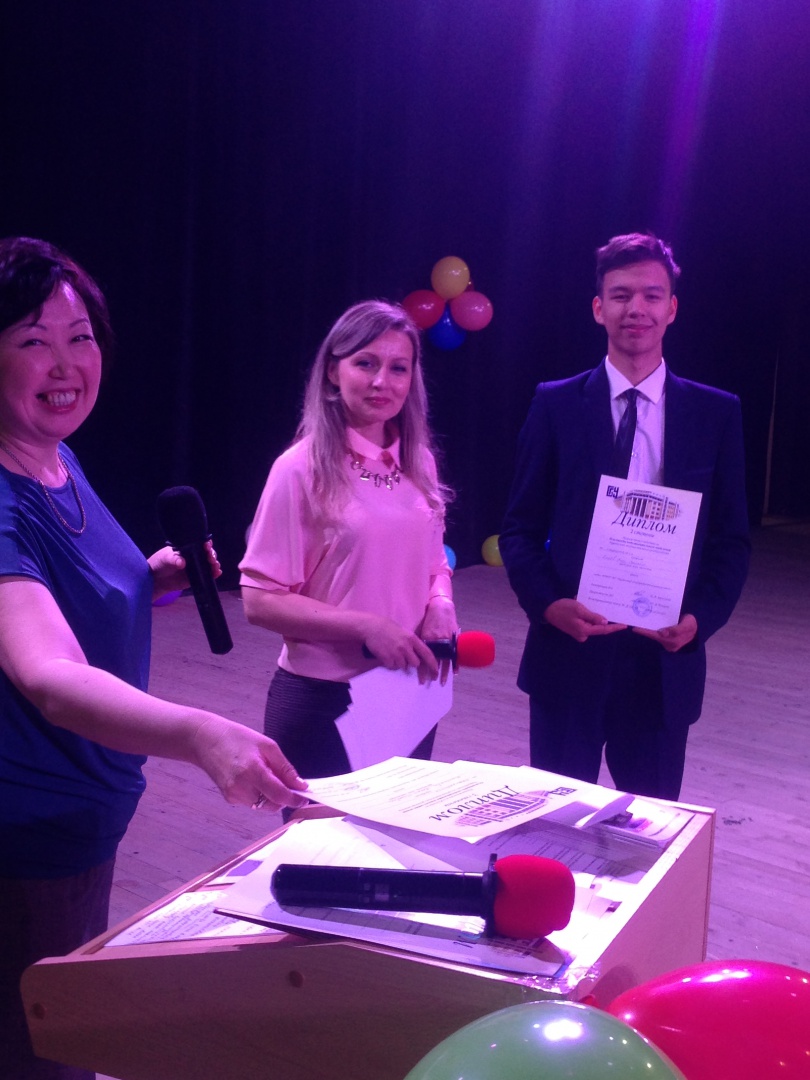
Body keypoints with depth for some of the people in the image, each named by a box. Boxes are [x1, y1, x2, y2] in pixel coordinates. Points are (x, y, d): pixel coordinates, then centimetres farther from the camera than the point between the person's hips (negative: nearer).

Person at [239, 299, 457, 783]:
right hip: (323, 701, -5)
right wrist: (365, 626, -22)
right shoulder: (303, 468, -12)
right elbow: (260, 600, -13)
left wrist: (440, 605, -7)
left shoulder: (418, 464, 4)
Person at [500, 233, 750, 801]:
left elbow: (732, 540, 5)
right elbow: (521, 528, 2)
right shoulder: (556, 404, 0)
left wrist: (700, 619, -11)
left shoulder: (716, 413, 3)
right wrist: (548, 604, -14)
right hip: (569, 651, -1)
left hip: (666, 658, 1)